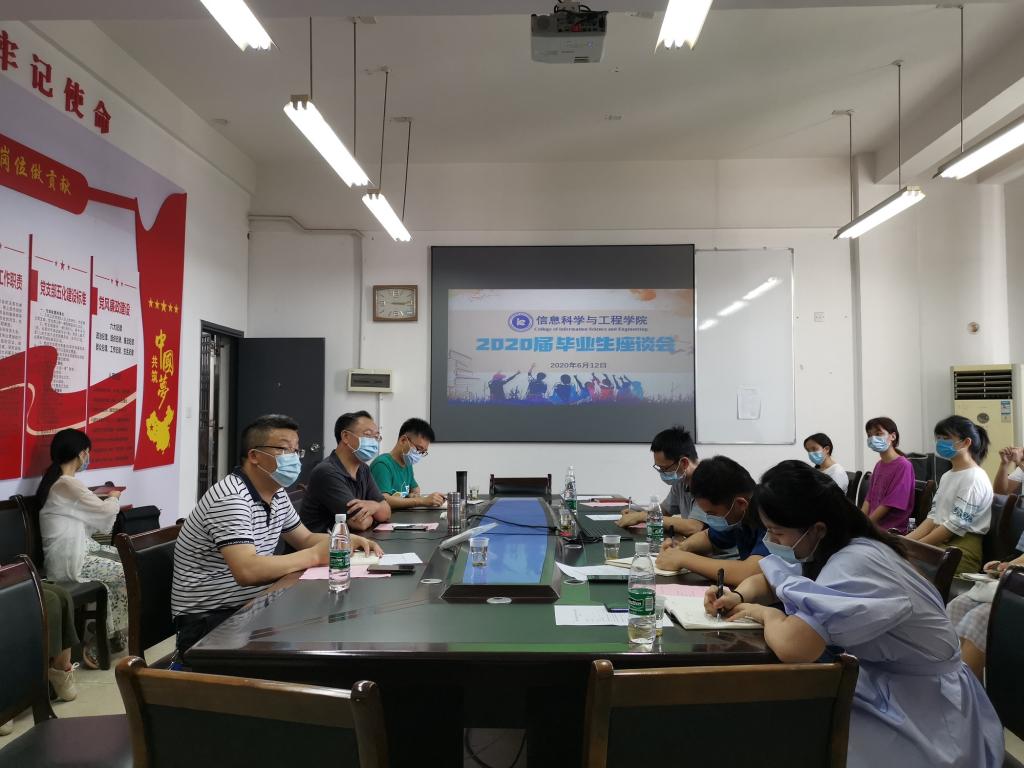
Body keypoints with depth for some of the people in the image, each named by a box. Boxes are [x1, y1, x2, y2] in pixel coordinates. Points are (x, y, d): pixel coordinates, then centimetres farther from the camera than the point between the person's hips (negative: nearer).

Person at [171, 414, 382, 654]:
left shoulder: (277, 493, 7)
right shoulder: (231, 497, -23)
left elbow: (305, 539, 19)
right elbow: (247, 571, -33)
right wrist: (315, 556, -24)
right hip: (208, 620, -9)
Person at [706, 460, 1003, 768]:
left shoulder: (854, 564, -32)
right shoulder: (824, 548, -4)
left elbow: (791, 646, -43)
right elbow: (767, 580, 12)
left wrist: (767, 614, -20)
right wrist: (738, 597, -10)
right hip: (880, 682, 8)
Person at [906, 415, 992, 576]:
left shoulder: (974, 478, -9)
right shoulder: (946, 476, 18)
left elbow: (955, 525, -15)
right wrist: (905, 541, 0)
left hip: (961, 548, -8)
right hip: (940, 541, 8)